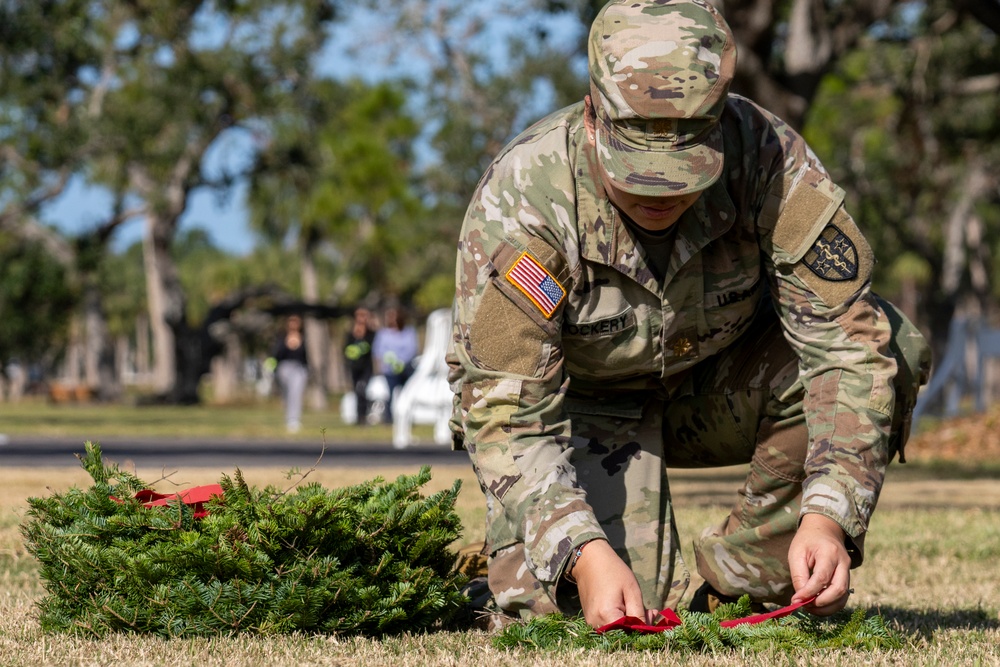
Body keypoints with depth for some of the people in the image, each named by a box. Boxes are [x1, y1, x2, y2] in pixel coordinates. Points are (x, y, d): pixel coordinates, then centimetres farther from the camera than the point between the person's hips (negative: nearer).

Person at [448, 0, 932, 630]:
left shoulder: (767, 158, -28)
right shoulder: (521, 201, -33)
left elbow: (847, 338, -28)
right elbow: (506, 415, -32)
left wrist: (826, 517, -41)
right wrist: (585, 555, -47)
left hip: (712, 388, 3)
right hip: (583, 407, -3)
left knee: (887, 345, -24)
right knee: (588, 618, -25)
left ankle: (741, 583, -9)